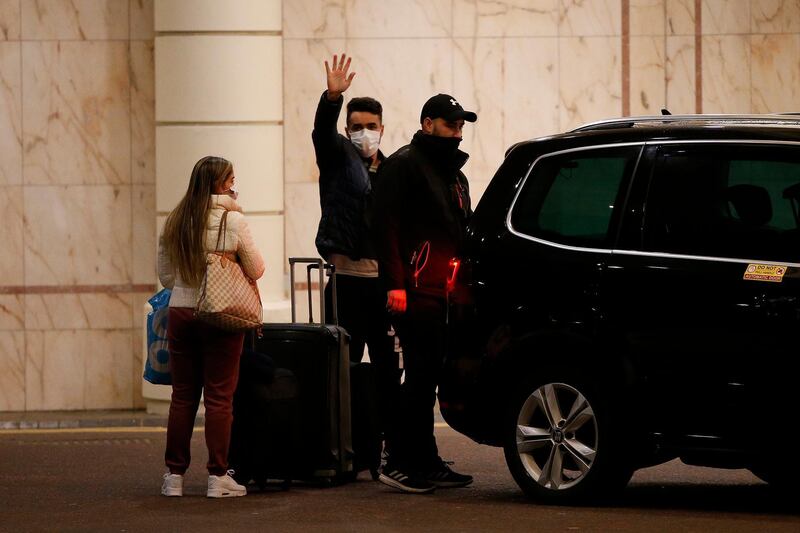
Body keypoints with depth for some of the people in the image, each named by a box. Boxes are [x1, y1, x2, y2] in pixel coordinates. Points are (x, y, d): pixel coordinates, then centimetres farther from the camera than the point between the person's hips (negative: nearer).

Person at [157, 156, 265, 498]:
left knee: (183, 396, 10)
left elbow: (165, 275, 12)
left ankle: (174, 475, 11)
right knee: (219, 397, 1)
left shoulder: (174, 222, 4)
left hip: (180, 313, 4)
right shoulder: (233, 221, -10)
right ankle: (218, 476, 2)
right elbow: (256, 270, -2)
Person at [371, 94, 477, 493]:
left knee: (429, 376, 10)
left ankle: (427, 464, 13)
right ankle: (401, 463, -7)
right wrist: (395, 284, -19)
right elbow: (385, 225, -12)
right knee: (421, 374, -10)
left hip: (446, 292, 8)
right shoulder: (404, 164, -4)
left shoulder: (453, 172, 23)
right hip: (418, 292, -8)